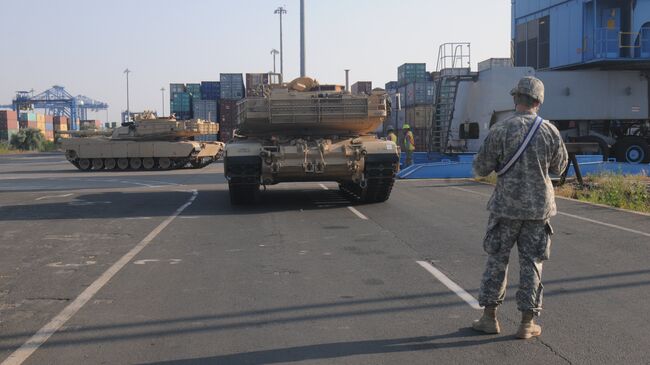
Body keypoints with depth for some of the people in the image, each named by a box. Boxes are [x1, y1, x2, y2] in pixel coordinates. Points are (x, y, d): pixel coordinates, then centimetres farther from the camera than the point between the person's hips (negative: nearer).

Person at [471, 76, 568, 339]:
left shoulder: (500, 130, -12)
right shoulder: (550, 131, -4)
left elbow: (481, 169, -8)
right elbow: (559, 168, 9)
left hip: (506, 206, -1)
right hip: (538, 207, 2)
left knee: (497, 260, 10)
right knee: (531, 263, 9)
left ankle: (489, 317, 15)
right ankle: (527, 323, 13)